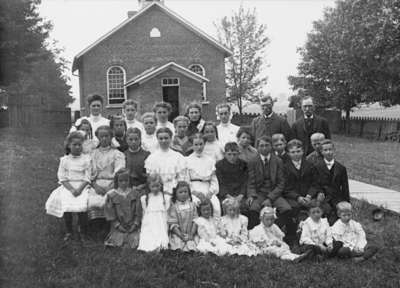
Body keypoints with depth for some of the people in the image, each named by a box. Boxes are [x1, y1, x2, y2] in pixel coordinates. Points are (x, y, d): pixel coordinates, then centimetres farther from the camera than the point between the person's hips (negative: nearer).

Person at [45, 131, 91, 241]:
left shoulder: (86, 159, 4)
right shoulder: (64, 160, 7)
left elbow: (87, 178, 0)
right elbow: (62, 178, 2)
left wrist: (80, 189, -15)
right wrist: (72, 189, -13)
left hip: (82, 186, -1)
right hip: (68, 186, 1)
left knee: (82, 204, -25)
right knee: (66, 205, -22)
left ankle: (82, 231, -5)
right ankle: (69, 231, -3)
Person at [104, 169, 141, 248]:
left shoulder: (134, 193, 2)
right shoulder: (111, 195, -2)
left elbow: (138, 210, 2)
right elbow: (109, 212, -3)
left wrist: (135, 224, -7)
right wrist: (117, 225, -8)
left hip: (133, 226, 1)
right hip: (118, 227, -1)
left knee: (134, 245, -7)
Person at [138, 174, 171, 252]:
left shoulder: (166, 198, 7)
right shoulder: (144, 198, 10)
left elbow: (166, 214, 8)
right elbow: (144, 214, 15)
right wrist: (143, 228, 9)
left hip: (161, 227, -1)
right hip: (148, 228, 1)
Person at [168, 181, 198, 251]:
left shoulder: (192, 206, 5)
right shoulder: (173, 207, -3)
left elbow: (195, 221, 4)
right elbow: (172, 224, -6)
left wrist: (192, 234, -8)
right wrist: (181, 235, -14)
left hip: (191, 235, 2)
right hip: (178, 235, -1)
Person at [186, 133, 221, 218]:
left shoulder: (210, 160, 16)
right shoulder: (188, 160, 7)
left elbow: (214, 179, 14)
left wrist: (211, 191, -3)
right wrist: (195, 192, -11)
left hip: (208, 191, 2)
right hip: (193, 191, -2)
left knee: (216, 207, -26)